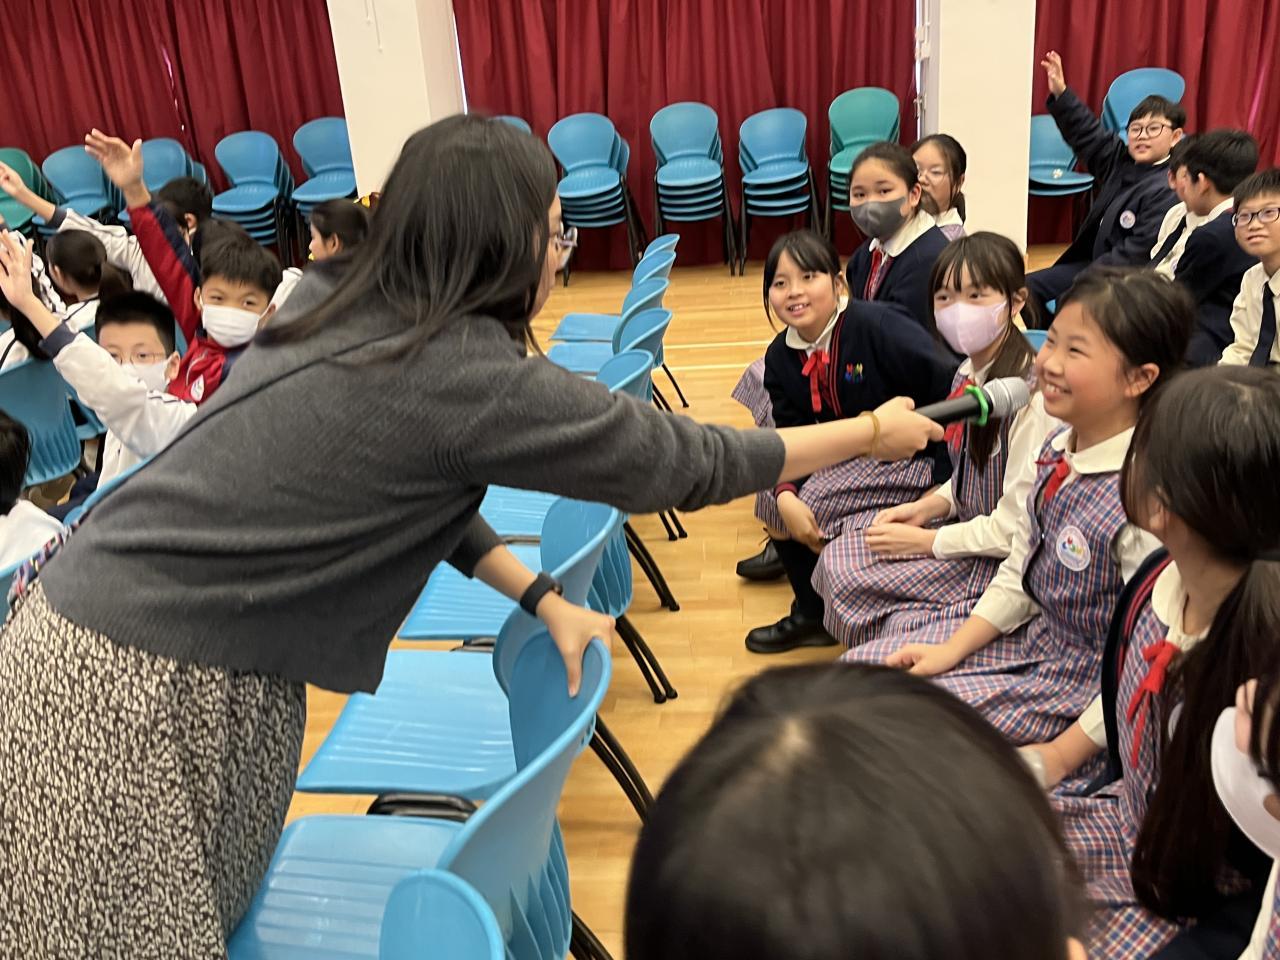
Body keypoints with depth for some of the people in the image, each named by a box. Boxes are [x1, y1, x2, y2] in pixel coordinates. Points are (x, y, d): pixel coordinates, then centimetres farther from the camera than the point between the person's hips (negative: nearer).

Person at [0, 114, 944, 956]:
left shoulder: (359, 327, 4)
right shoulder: (462, 370, -23)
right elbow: (681, 461, -15)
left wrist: (543, 599, 11)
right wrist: (873, 431, -2)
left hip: (192, 654, 8)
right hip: (131, 688, -8)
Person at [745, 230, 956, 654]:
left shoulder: (877, 326, -24)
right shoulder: (781, 357, -1)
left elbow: (954, 388, -25)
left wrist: (946, 486, -24)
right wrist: (786, 496, -23)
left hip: (911, 458, -7)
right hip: (846, 458, 8)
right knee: (772, 502, 1)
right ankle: (812, 614, 20)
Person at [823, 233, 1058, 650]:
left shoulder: (1030, 394, -24)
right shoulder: (967, 376, 3)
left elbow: (1014, 529, -23)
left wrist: (923, 540, -14)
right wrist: (928, 507, -3)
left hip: (1006, 563, -8)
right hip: (970, 532, 8)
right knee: (837, 559, -1)